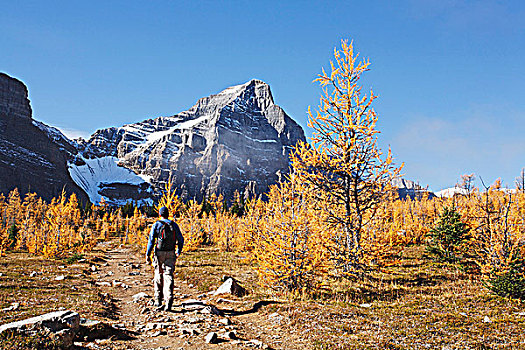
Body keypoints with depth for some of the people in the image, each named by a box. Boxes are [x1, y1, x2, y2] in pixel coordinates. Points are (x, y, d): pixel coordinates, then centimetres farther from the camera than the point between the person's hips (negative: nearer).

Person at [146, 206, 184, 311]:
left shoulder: (156, 225, -2)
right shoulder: (174, 225, 6)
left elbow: (151, 240, -8)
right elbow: (180, 239, 9)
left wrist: (148, 254, -7)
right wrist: (179, 251, 24)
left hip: (159, 253, -1)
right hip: (171, 254, 1)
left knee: (158, 276, 14)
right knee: (168, 276, -4)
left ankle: (158, 300, 22)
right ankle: (169, 300, -19)